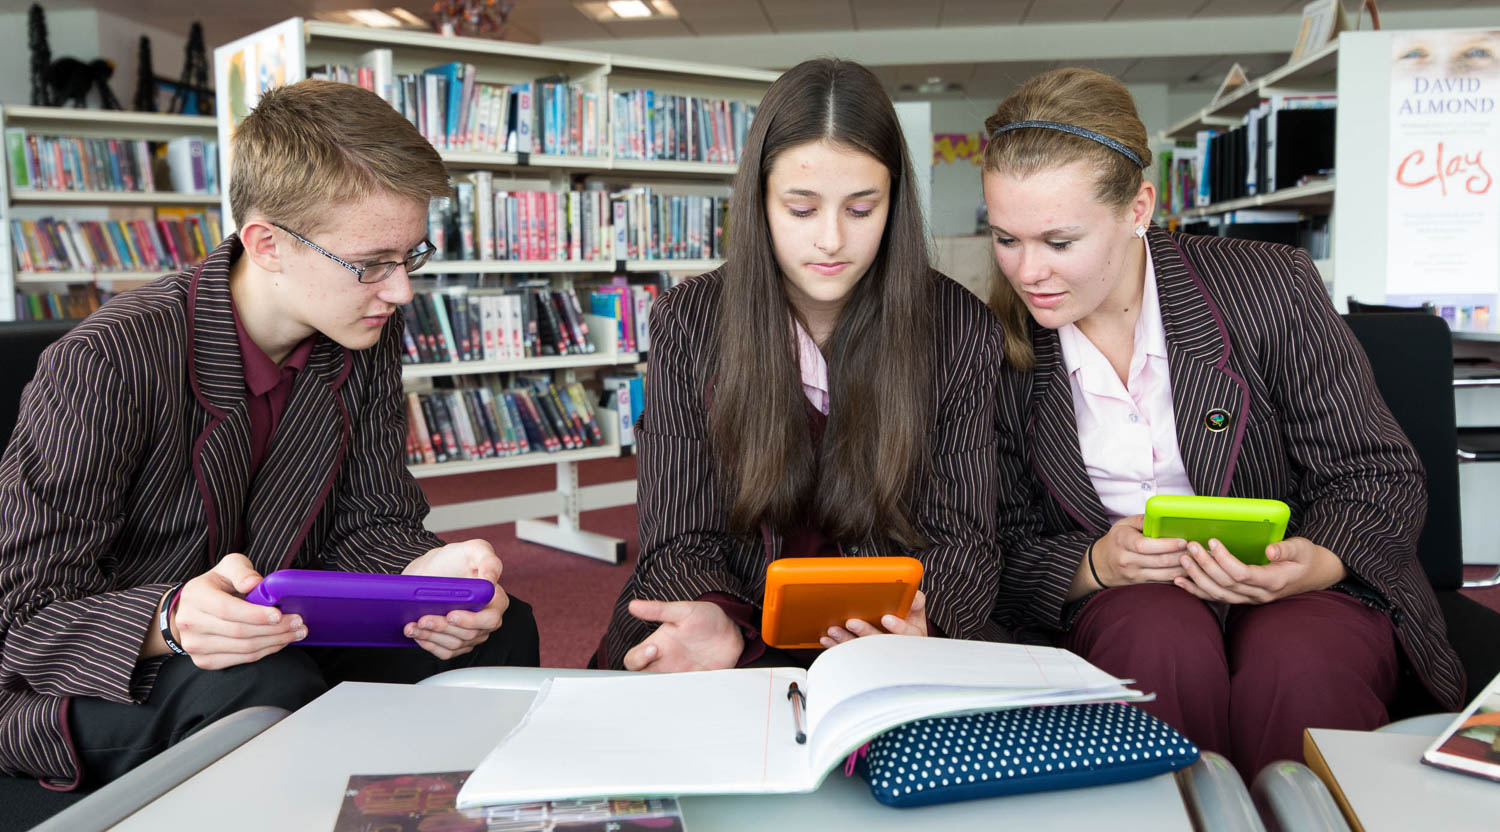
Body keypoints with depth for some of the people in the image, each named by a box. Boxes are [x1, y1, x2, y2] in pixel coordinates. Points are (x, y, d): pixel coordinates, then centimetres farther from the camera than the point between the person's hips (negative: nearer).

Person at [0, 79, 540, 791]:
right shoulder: (107, 364, -22)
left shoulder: (366, 339, -3)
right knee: (260, 689, -37)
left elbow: (368, 524, 0)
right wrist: (173, 620, -41)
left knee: (502, 629, -15)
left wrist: (427, 574, -24)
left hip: (285, 642, 5)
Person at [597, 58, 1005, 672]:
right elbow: (681, 538, -2)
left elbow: (960, 537, -1)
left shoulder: (962, 328, -2)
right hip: (741, 638, 1)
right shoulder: (688, 324, -1)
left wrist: (916, 613, -24)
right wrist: (712, 620, -25)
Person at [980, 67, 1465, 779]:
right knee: (1161, 637, -33)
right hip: (1121, 607, 1)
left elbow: (1380, 477, -3)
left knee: (1293, 668, -34)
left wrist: (1315, 564, -24)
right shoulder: (1000, 352, -3)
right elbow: (1008, 558, 1)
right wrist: (1095, 565, -21)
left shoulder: (1272, 289, -8)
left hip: (1305, 592, -1)